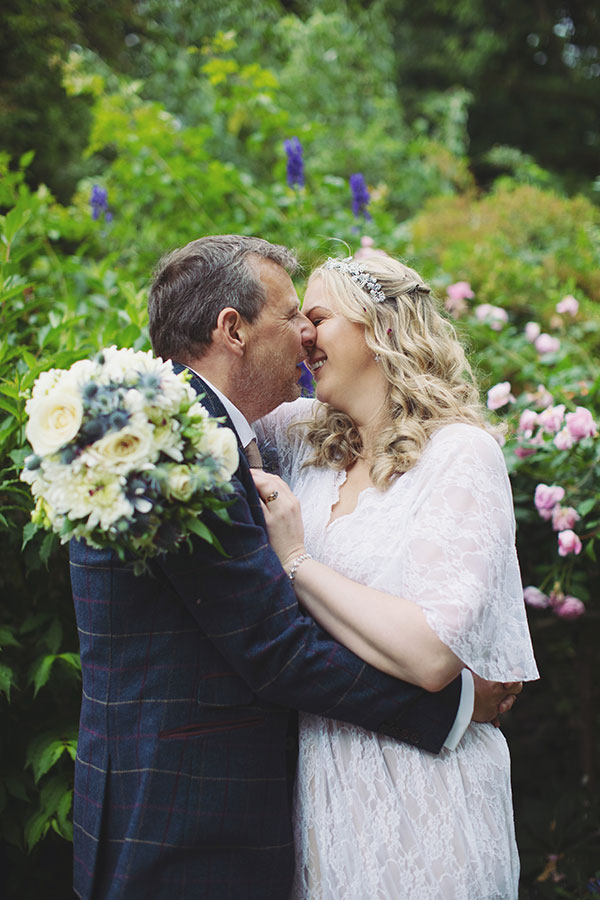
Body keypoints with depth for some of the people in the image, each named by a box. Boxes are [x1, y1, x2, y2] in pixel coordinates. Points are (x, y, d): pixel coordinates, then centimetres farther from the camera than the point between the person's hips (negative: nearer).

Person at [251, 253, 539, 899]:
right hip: (319, 775, 6)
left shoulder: (460, 453, -14)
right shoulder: (307, 436, 5)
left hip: (416, 795, -5)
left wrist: (296, 562, -18)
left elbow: (431, 655, -24)